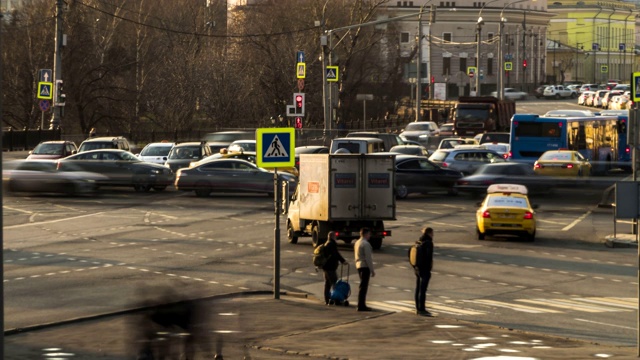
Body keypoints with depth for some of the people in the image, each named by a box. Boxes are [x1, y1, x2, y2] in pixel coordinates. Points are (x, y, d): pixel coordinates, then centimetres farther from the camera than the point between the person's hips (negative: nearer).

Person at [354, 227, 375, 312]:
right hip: (365, 266, -9)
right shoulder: (365, 244, -15)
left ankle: (362, 305, 20)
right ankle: (361, 306, -6)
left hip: (359, 266, 9)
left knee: (362, 286, 16)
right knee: (363, 286, -6)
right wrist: (372, 270, -14)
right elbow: (368, 258, -17)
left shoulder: (357, 243, 14)